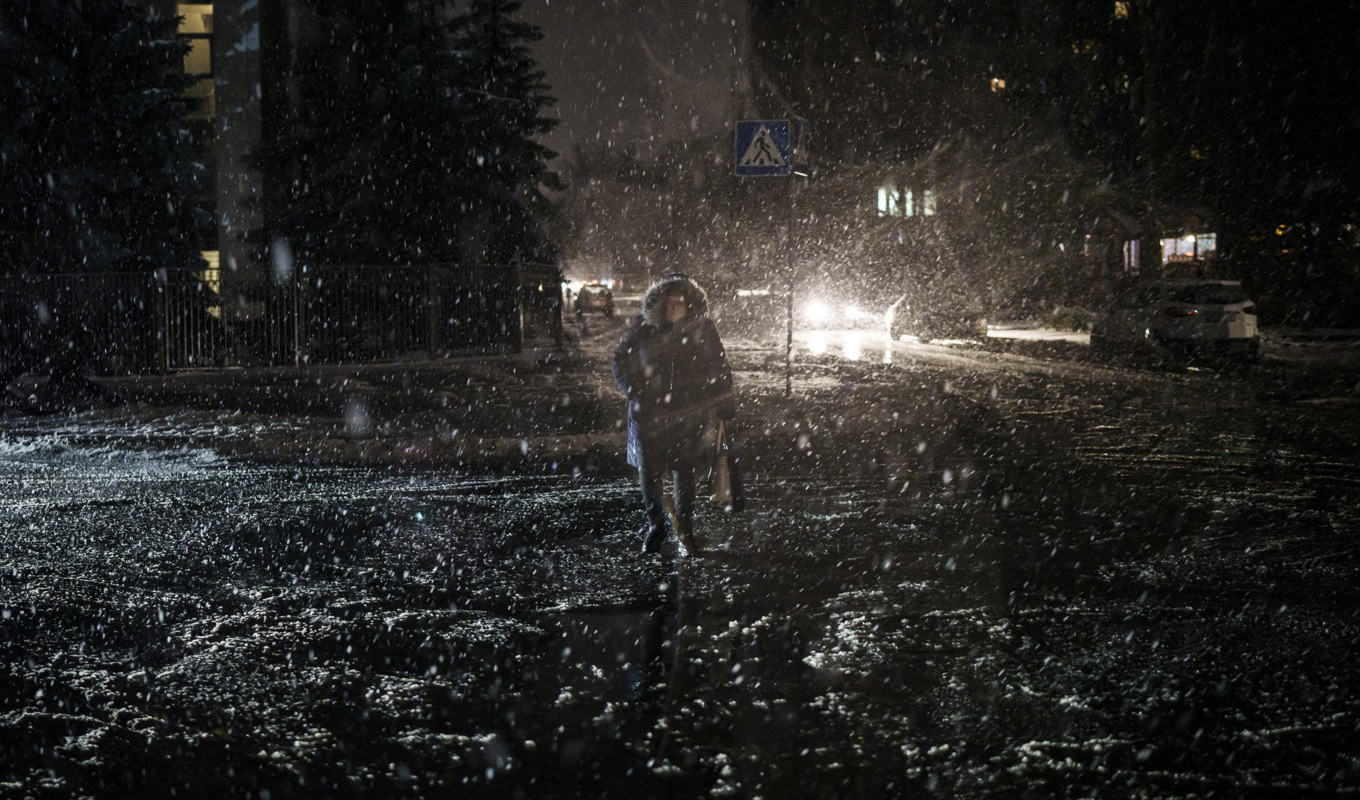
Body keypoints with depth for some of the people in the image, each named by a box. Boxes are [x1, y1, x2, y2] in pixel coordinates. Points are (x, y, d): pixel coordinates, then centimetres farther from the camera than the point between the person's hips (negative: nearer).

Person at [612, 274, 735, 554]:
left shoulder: (702, 330, 0)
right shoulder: (642, 329, -2)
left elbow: (719, 370, 7)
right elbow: (621, 360, 9)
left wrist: (724, 409, 3)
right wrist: (634, 391, -4)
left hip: (687, 414, 0)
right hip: (649, 413, 0)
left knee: (685, 473, 2)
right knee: (649, 472, 4)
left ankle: (685, 531, 16)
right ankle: (655, 528, 21)